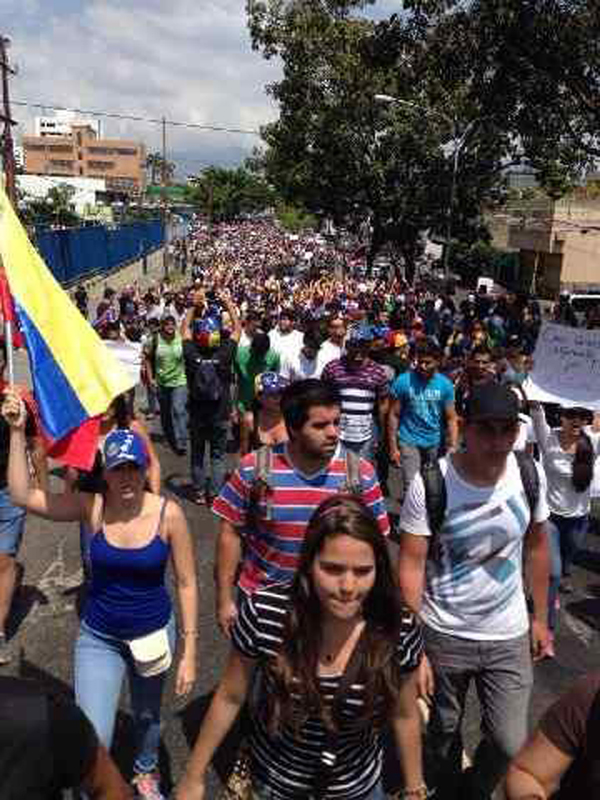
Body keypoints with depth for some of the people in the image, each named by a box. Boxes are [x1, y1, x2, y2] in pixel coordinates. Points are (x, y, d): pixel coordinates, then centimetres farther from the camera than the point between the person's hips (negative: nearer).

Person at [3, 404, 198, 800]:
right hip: (98, 637, 0)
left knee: (148, 716, 25)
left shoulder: (169, 514, -19)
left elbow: (187, 583, -12)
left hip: (154, 631, 0)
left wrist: (190, 651, -10)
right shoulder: (92, 507, -15)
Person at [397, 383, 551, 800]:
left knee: (511, 745, 8)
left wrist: (540, 618, 10)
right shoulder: (430, 484, -21)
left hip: (509, 636, 2)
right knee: (443, 732, 18)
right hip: (444, 635, -2)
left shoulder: (530, 474, -10)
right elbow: (411, 566, -16)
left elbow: (536, 546, 5)